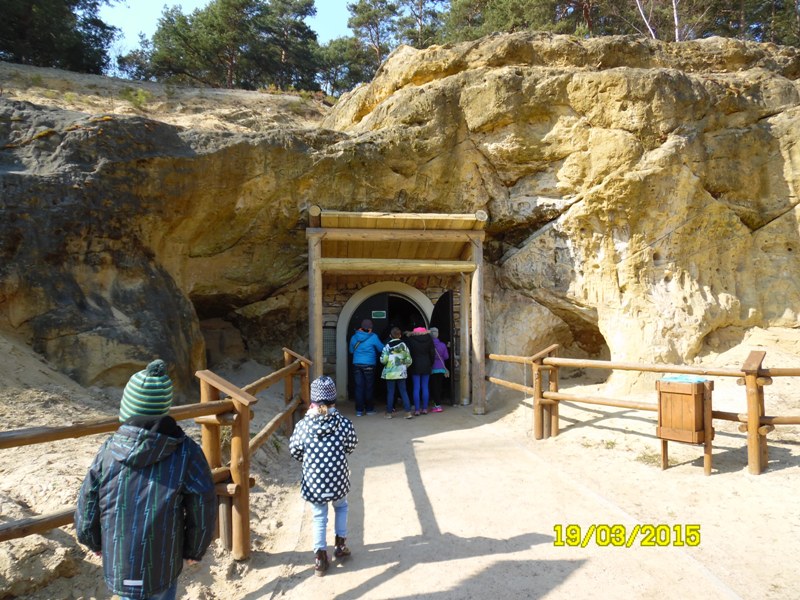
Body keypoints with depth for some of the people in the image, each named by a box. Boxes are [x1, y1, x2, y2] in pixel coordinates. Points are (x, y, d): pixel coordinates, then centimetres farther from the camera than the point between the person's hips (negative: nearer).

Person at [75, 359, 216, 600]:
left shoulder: (108, 452, -15)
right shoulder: (186, 453, -20)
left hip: (117, 566, 2)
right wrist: (194, 550, 7)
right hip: (163, 568, -2)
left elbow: (86, 508, -3)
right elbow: (203, 511, -12)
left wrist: (94, 543, 18)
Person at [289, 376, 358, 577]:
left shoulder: (303, 425, -14)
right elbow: (351, 447, 1)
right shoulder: (344, 423, -15)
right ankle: (340, 545, 38)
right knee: (341, 507, 29)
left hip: (313, 483, 0)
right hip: (338, 480, 0)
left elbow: (294, 451, -1)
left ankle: (320, 557, 26)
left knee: (319, 518, 20)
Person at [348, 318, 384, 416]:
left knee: (359, 387, 5)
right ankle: (369, 409, 15)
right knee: (369, 388, 7)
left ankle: (359, 410, 6)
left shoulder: (354, 337, 4)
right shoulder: (373, 337, -8)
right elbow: (381, 349, 0)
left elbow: (351, 351, 16)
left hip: (357, 364, 3)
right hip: (369, 365, -3)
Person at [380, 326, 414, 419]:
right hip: (401, 372, 2)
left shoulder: (387, 346, -7)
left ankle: (389, 413, 12)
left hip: (390, 373, -2)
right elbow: (409, 360, 0)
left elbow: (383, 360, -11)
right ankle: (408, 412, 2)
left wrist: (386, 361, 11)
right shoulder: (404, 345, 1)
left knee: (390, 392, 6)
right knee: (403, 391, 7)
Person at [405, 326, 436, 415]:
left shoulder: (410, 339, -6)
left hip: (415, 367, -2)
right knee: (425, 387, 7)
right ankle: (425, 409, 9)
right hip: (426, 366, 2)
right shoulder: (429, 339, 0)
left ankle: (417, 410, 0)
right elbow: (432, 353, 2)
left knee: (416, 388, 0)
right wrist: (431, 364, 12)